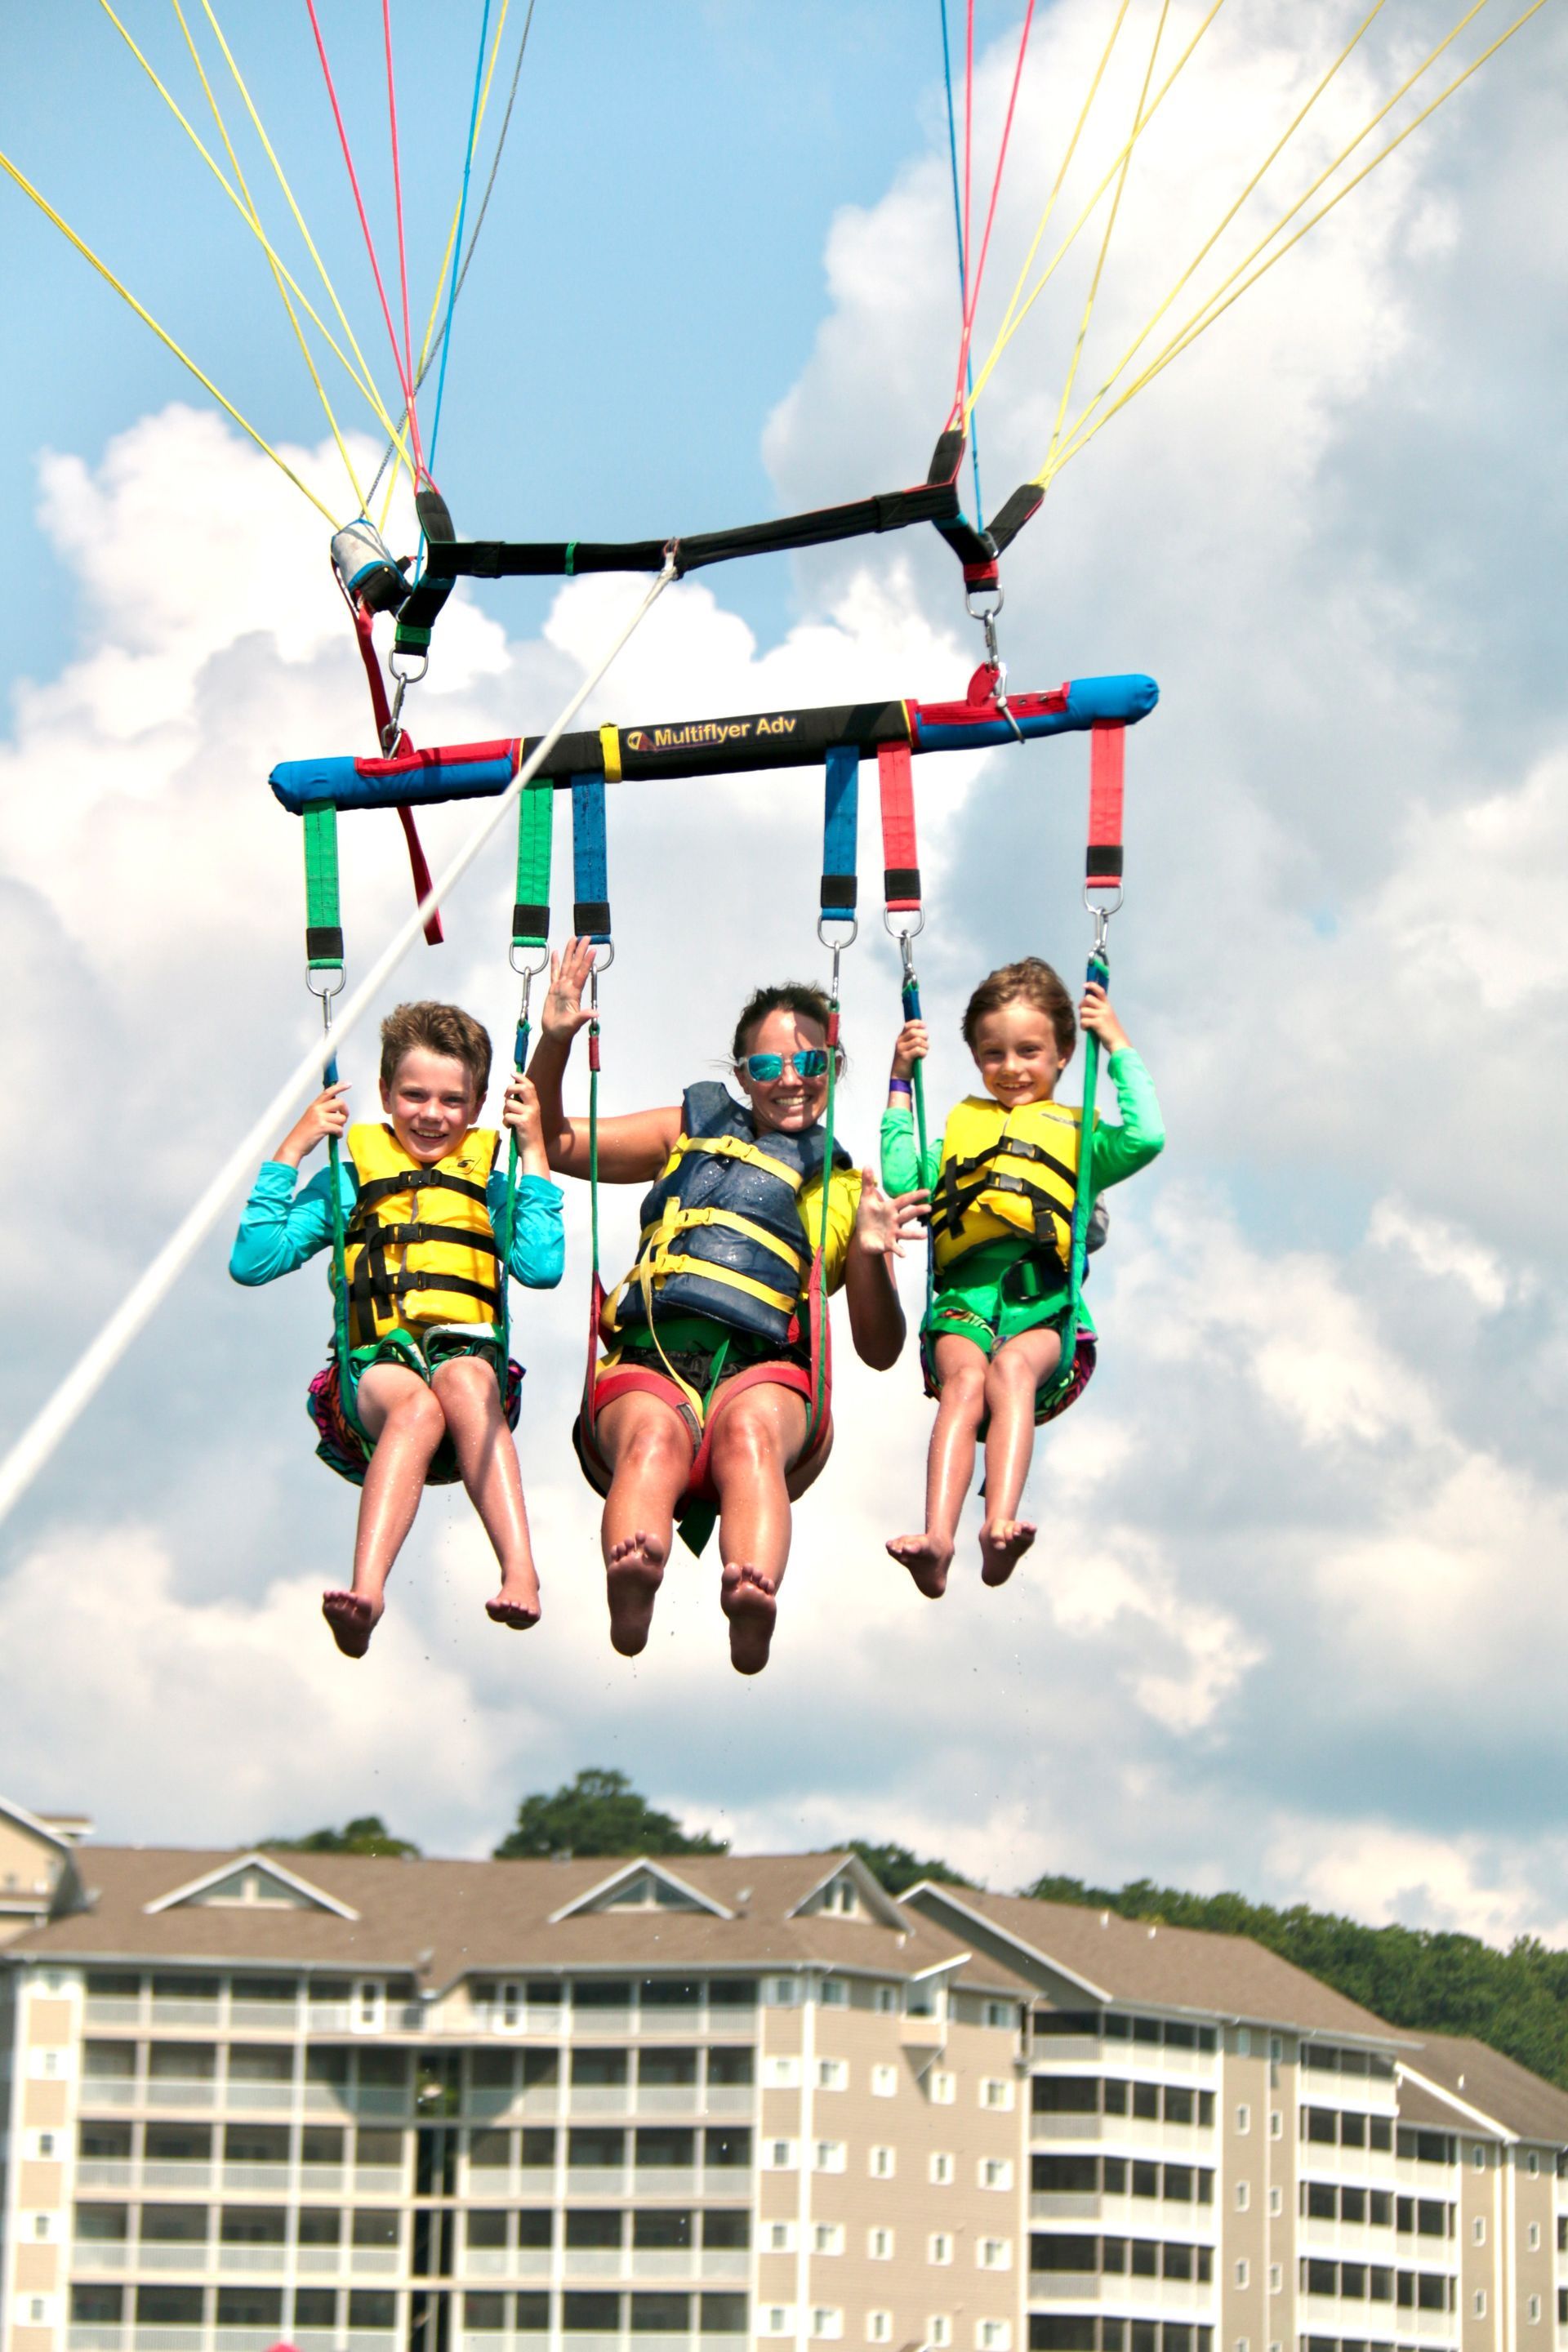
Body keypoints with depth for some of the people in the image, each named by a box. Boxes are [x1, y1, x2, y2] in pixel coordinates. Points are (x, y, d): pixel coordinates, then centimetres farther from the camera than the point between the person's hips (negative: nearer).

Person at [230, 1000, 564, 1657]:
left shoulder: (490, 1182, 22)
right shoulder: (351, 1179, 21)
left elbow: (542, 1267, 2)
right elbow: (252, 1261, 9)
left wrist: (533, 1153, 7)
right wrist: (289, 1153, 9)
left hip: (467, 1351, 0)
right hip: (376, 1363, 0)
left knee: (464, 1382, -38)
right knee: (416, 1404, -38)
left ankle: (521, 1576, -53)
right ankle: (367, 1590, -57)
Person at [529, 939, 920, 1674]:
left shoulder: (849, 1192, 27)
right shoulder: (693, 1131, 31)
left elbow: (879, 1351, 22)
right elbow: (553, 1144, 29)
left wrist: (872, 1259, 2)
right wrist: (554, 1041, 13)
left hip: (766, 1371, 0)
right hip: (649, 1361, 0)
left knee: (751, 1429, -39)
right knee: (655, 1436, -38)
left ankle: (753, 1610, -68)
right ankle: (629, 1594, -70)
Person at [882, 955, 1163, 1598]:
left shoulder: (1077, 1135, 26)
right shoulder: (960, 1128, 33)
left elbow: (1145, 1138, 6)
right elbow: (900, 1182, 19)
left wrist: (1120, 1049, 14)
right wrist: (900, 1086, 22)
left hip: (1045, 1304, -1)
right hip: (966, 1295, 1)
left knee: (1013, 1368, -36)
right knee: (964, 1377, -32)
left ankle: (1000, 1528, -52)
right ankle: (936, 1539, -51)